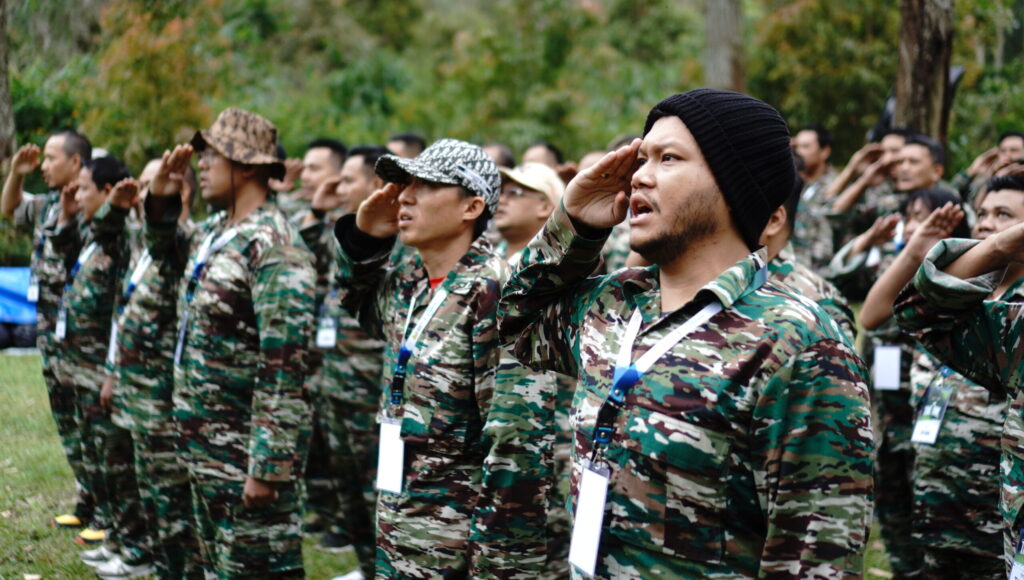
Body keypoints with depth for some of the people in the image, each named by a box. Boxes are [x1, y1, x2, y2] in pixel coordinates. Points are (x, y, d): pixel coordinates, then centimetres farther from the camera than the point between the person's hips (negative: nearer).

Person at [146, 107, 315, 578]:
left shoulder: (273, 248, -19)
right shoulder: (213, 233, 9)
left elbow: (283, 369, -23)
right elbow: (171, 246, 34)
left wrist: (268, 467, -25)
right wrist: (161, 199, 13)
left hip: (247, 450, -10)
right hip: (203, 442, 10)